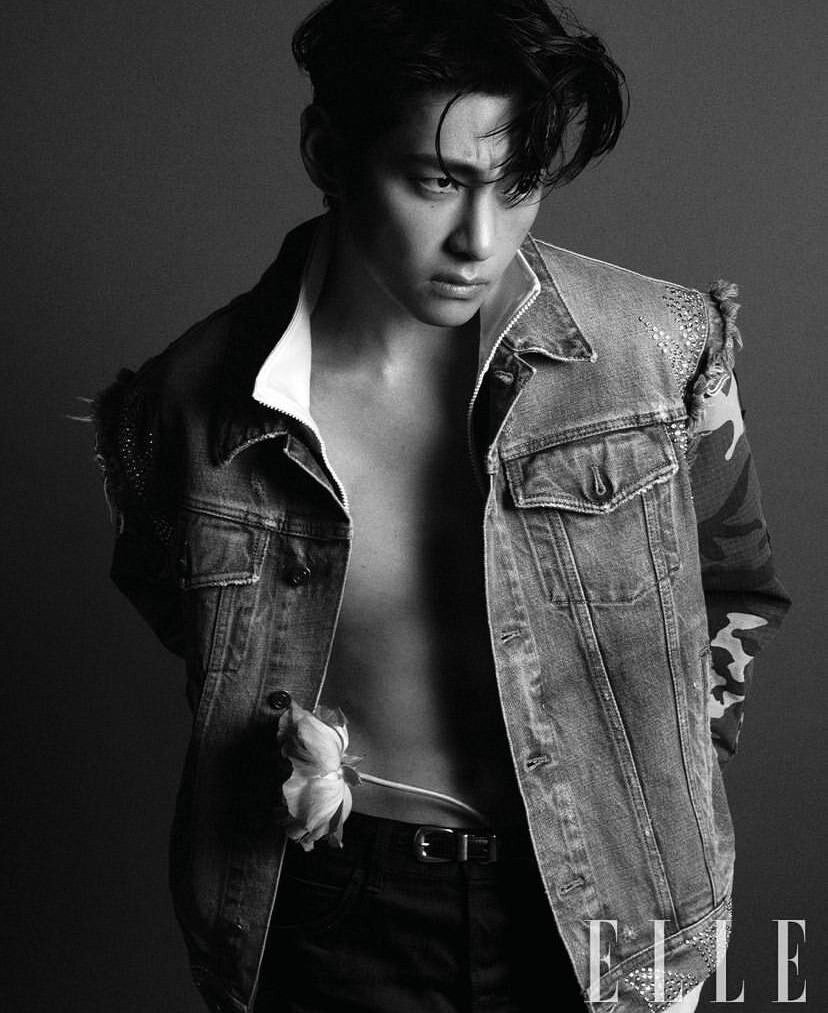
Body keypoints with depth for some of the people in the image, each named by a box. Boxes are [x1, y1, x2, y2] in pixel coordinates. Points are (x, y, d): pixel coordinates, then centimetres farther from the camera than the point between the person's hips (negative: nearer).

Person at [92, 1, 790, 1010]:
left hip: (599, 908, 1)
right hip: (335, 917, 0)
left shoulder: (664, 350, -15)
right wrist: (287, 741, -3)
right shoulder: (191, 400, -15)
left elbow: (735, 587, 4)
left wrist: (657, 788, 3)